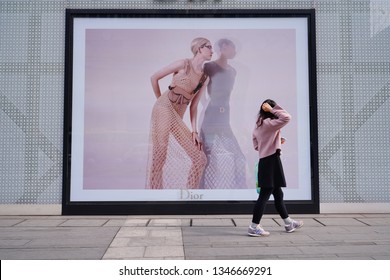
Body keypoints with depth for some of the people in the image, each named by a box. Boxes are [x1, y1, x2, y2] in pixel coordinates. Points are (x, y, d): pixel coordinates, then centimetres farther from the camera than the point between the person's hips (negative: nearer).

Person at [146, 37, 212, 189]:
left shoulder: (205, 77, 11)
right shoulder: (183, 64, -6)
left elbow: (194, 105, 11)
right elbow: (154, 77, 1)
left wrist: (194, 130, 4)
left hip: (178, 117, 7)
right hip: (165, 108, -6)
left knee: (200, 158, 4)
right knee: (160, 155, -11)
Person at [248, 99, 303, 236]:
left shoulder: (258, 125, 14)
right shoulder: (269, 123, -13)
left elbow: (256, 145, 18)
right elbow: (286, 117, -23)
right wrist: (272, 109, -14)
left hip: (265, 161, 10)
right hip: (271, 160, -10)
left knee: (277, 193, 17)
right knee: (265, 194, -6)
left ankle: (288, 223, 29)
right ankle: (254, 227, -1)